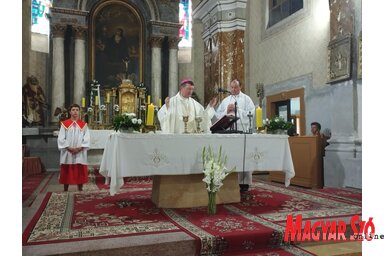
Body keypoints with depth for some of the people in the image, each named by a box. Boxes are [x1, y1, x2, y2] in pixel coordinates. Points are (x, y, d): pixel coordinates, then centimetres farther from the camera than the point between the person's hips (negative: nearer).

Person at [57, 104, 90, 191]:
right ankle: (65, 190, 16)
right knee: (66, 173, 5)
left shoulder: (84, 125, 6)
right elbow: (61, 139, -2)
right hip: (67, 153, 0)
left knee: (80, 173, 3)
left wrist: (79, 148, -13)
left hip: (80, 153, 0)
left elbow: (87, 139, 0)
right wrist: (69, 148, -13)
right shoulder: (64, 124, 4)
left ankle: (80, 189, 13)